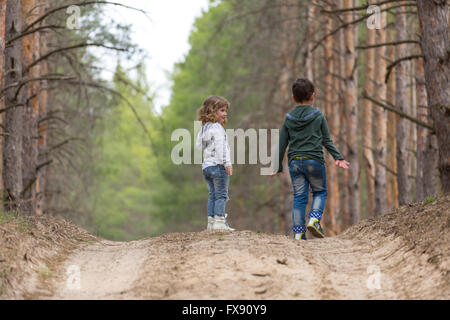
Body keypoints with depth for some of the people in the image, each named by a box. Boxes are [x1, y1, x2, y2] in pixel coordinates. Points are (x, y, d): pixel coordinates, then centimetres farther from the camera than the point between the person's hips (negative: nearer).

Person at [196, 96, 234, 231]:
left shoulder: (204, 128, 15)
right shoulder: (217, 128, -13)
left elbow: (198, 145, 22)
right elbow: (221, 147, -20)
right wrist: (227, 163, -22)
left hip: (206, 165, 9)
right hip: (218, 165, -9)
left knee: (213, 195, 11)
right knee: (221, 195, -5)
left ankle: (211, 222, 9)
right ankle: (219, 221, -9)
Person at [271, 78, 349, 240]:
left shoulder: (289, 119, 6)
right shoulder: (318, 116, 0)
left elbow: (282, 144, 9)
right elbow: (326, 141, 1)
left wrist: (278, 166, 16)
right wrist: (338, 157, 7)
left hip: (294, 162, 3)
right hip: (314, 160, -3)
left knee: (299, 197, 6)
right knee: (320, 192, 14)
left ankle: (298, 232, 1)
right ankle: (314, 219, -9)